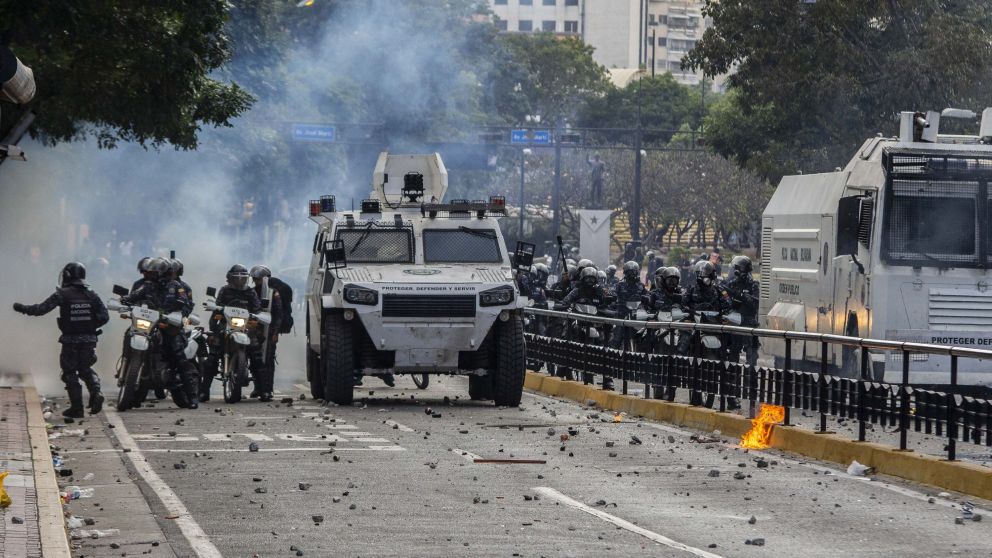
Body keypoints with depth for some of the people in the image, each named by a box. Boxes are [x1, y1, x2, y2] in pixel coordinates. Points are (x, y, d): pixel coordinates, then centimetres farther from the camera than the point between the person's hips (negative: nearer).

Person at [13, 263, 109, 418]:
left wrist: (22, 308, 3)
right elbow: (104, 316, -2)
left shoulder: (62, 294, -8)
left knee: (70, 373, 6)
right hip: (88, 340, 4)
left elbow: (41, 309, -10)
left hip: (70, 340, -4)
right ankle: (96, 393, -3)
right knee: (85, 369, 21)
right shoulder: (91, 295, 2)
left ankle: (76, 408, 3)